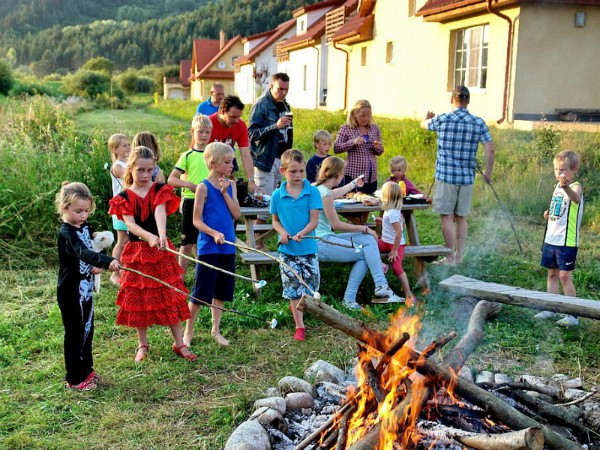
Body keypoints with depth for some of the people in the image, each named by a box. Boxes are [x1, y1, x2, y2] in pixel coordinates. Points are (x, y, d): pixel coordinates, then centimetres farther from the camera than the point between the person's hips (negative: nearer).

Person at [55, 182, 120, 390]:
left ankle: (86, 369, 34)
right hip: (71, 292, -9)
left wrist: (94, 265, 1)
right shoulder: (66, 233, -23)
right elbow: (83, 253, -41)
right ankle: (74, 378, 13)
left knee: (87, 330, 18)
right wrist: (107, 261, -56)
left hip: (85, 288, 9)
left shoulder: (84, 226, 4)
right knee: (75, 334, 1)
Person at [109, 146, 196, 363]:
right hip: (136, 252, 1)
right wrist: (149, 237, -36)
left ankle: (180, 343, 13)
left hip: (161, 250, 0)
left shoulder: (160, 191, -1)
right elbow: (130, 224, -16)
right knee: (138, 298, 8)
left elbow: (160, 213, -22)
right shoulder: (124, 197, -1)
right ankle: (142, 345, 24)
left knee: (171, 296, 3)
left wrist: (162, 235, -41)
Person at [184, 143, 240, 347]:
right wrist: (214, 233, -24)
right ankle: (188, 332, 16)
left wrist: (225, 192, -10)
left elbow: (236, 214, -1)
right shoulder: (204, 187, -9)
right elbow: (197, 220, -10)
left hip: (227, 247, 6)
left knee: (221, 291, 15)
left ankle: (216, 330, 28)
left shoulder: (230, 185, 8)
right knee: (200, 292, 1)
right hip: (208, 247, -6)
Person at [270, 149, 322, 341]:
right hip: (287, 249, 0)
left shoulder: (312, 192, -6)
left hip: (308, 248, 0)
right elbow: (275, 220, 9)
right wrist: (282, 232, -11)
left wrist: (302, 233, -27)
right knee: (293, 287, 5)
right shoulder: (277, 195, -1)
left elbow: (314, 220, -10)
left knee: (312, 285, 7)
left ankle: (296, 305, 40)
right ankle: (300, 326, 15)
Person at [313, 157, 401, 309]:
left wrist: (354, 184, 54)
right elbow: (336, 224, -16)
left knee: (368, 239, 0)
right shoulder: (325, 193, -17)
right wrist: (364, 228, -7)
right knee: (366, 253, -14)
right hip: (321, 244, -10)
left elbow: (335, 193, 37)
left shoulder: (316, 188, 13)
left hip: (324, 239, 10)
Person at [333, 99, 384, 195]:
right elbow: (336, 148, -7)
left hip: (371, 176, 4)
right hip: (353, 175, -4)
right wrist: (353, 142, -19)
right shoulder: (346, 128, 0)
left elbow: (379, 152, 19)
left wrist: (378, 147, -4)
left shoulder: (374, 128, 12)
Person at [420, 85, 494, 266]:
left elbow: (423, 124, 18)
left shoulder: (442, 120, -3)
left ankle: (451, 257, 4)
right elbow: (490, 149, -3)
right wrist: (488, 172, 9)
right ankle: (459, 255, 18)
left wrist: (428, 117, 41)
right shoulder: (479, 123, 1)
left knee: (447, 216, 2)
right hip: (467, 177, 3)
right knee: (461, 217, 13)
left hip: (445, 175, -3)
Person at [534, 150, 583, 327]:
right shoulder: (557, 186, 11)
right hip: (551, 238, 8)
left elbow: (576, 199, -40)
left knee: (565, 275, -6)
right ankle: (551, 309, 24)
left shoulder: (575, 186, -14)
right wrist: (548, 214, 6)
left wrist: (566, 186, -60)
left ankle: (572, 315, 2)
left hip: (567, 241, -8)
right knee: (552, 274, 14)